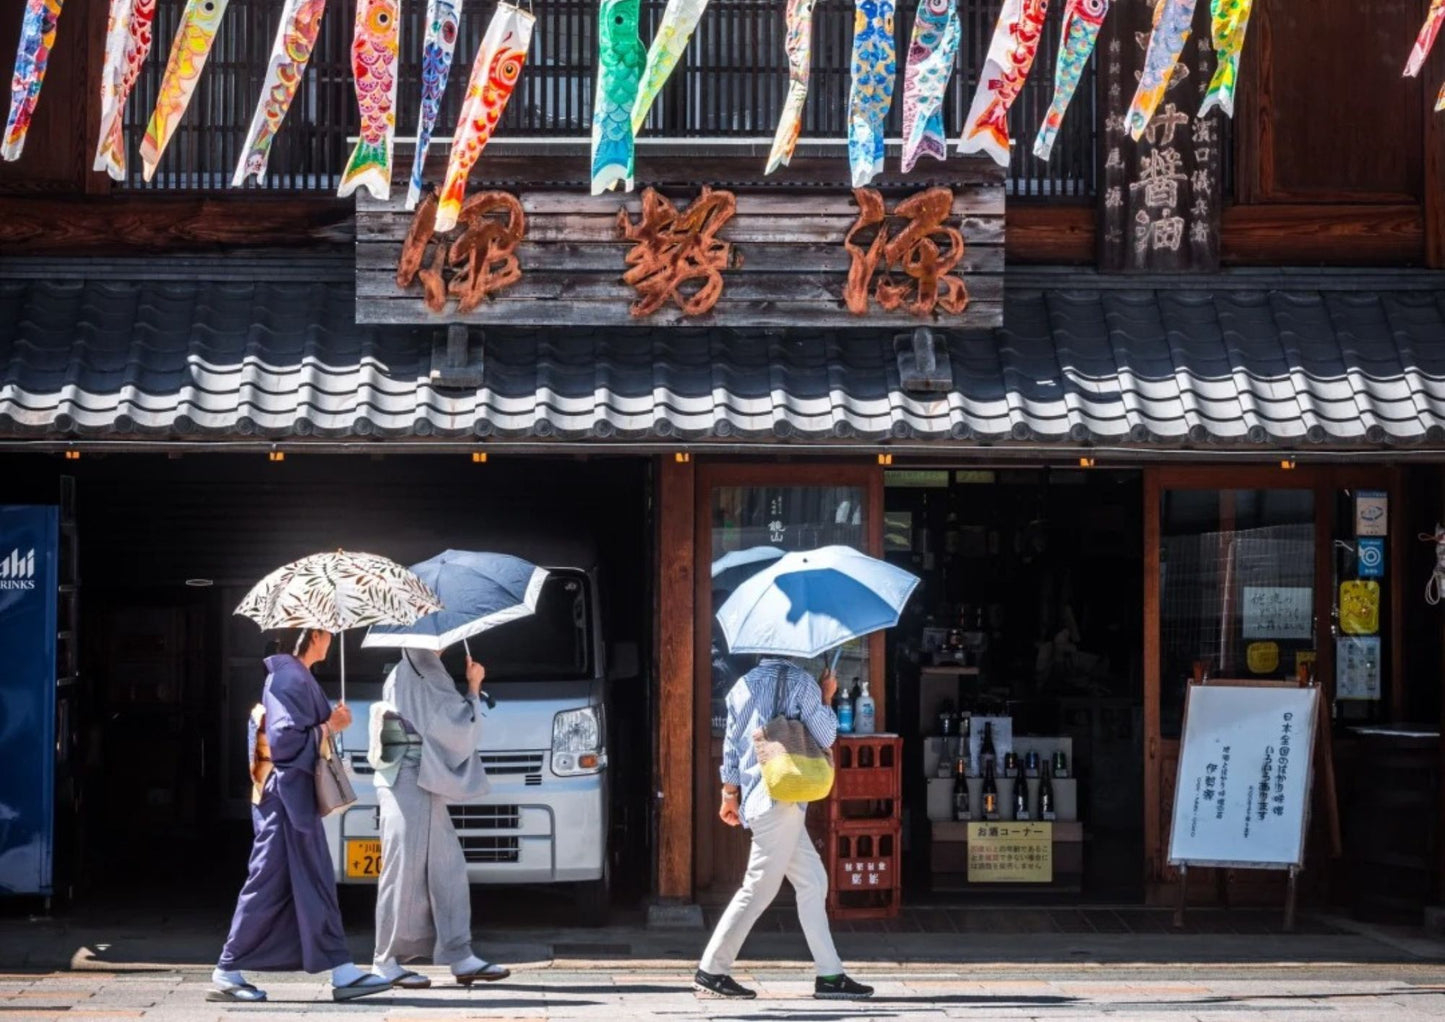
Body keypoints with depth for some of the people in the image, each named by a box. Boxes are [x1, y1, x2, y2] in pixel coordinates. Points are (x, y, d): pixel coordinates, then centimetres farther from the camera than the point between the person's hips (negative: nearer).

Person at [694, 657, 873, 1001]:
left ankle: (829, 975, 7)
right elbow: (826, 737, -5)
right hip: (782, 798, -8)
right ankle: (711, 970, -2)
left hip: (755, 797, 8)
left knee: (812, 881, 10)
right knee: (760, 887, -4)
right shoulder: (799, 681, -8)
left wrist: (730, 796, 24)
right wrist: (826, 698, 10)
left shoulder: (743, 686, 13)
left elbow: (730, 747, 17)